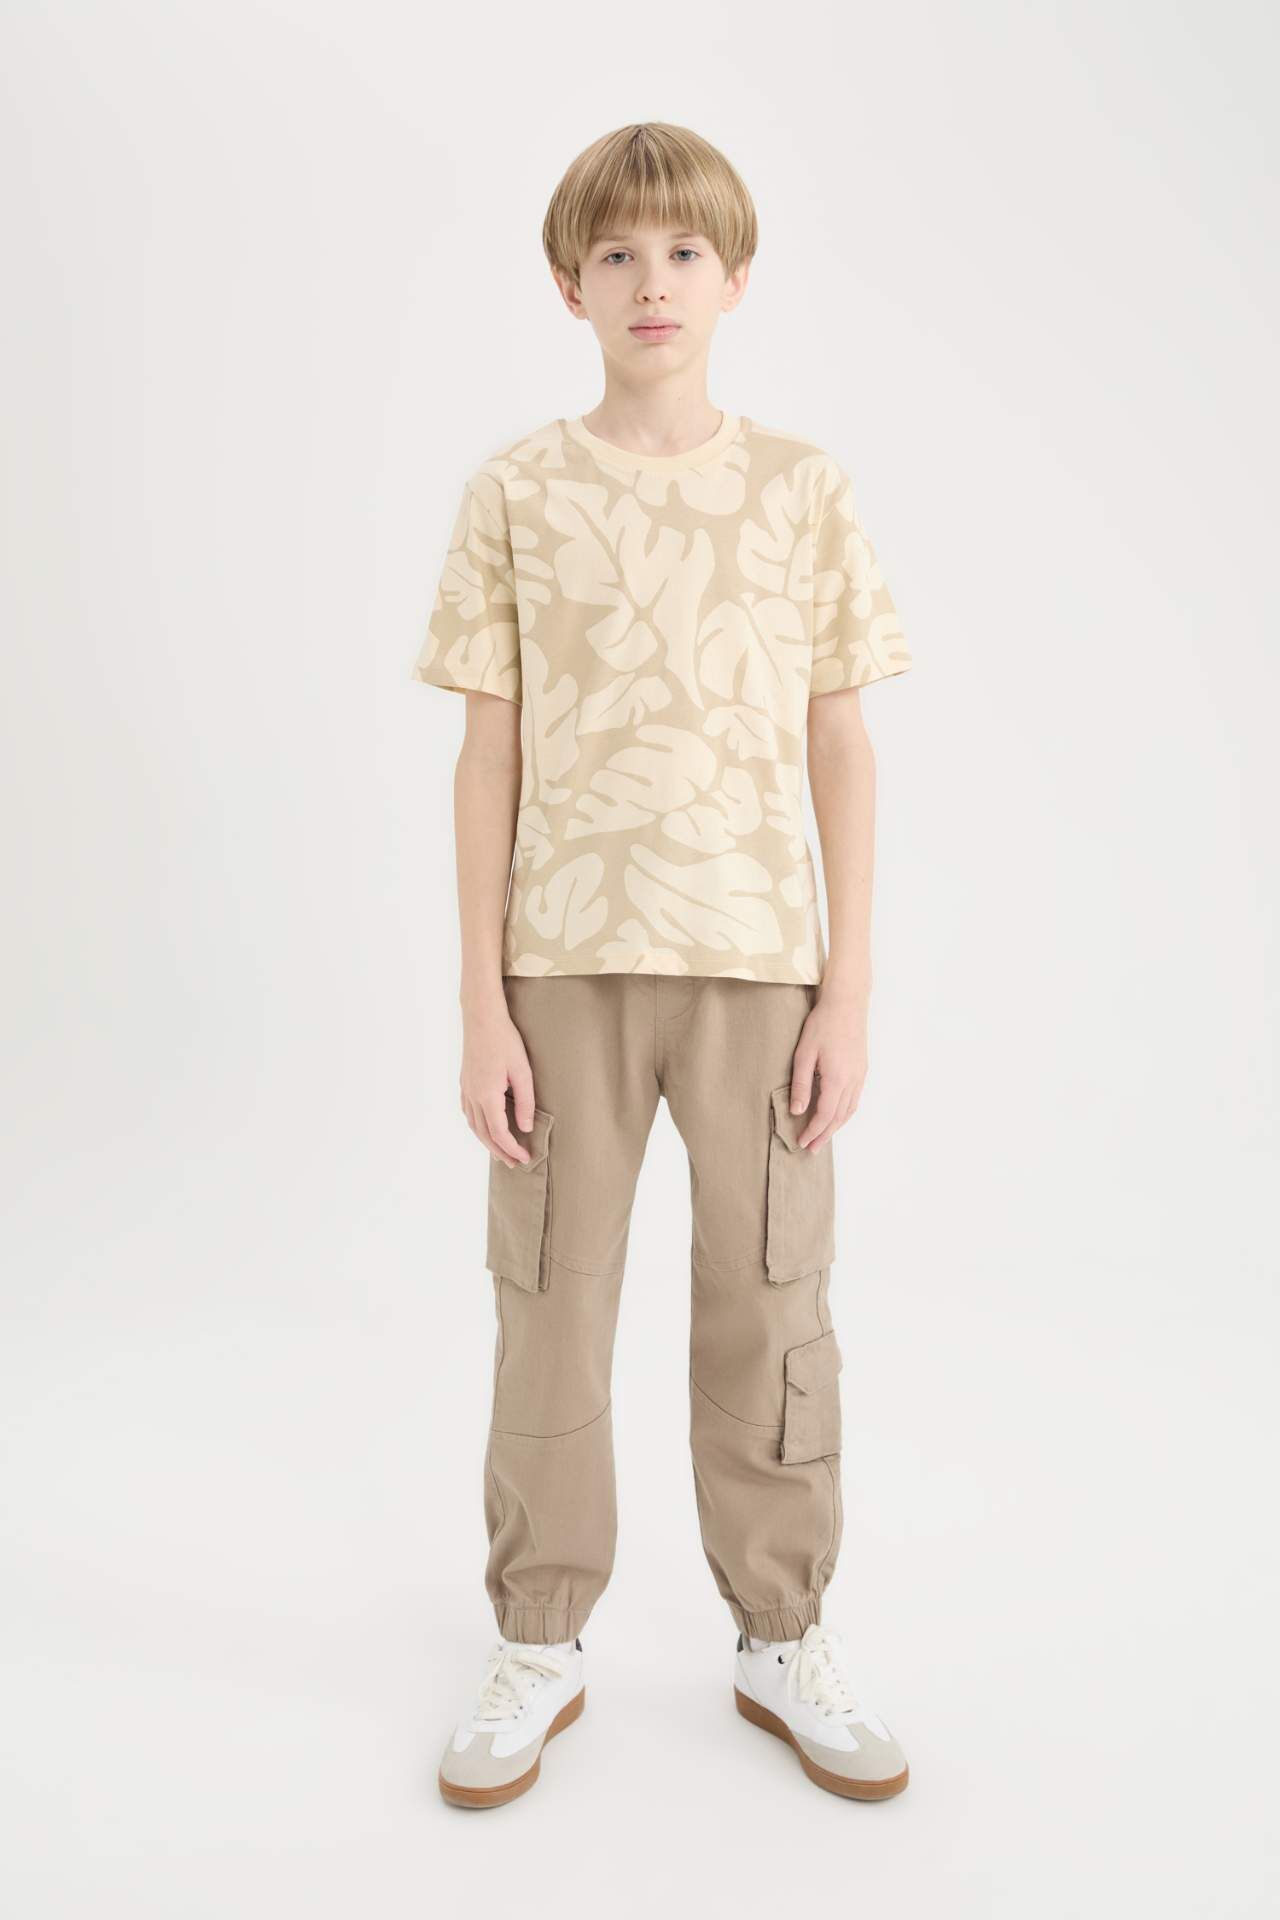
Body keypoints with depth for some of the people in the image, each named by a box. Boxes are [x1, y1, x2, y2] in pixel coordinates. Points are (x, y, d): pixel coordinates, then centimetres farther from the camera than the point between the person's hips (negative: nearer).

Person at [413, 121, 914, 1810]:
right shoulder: (515, 494, 3)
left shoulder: (804, 490, 5)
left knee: (771, 1304, 7)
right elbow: (490, 754, 1)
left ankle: (784, 1638, 27)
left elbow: (843, 749, 4)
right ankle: (540, 1646, 26)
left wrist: (850, 987, -2)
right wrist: (483, 1005, -3)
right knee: (550, 1306, 7)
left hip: (761, 958, 1)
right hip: (566, 960, 0)